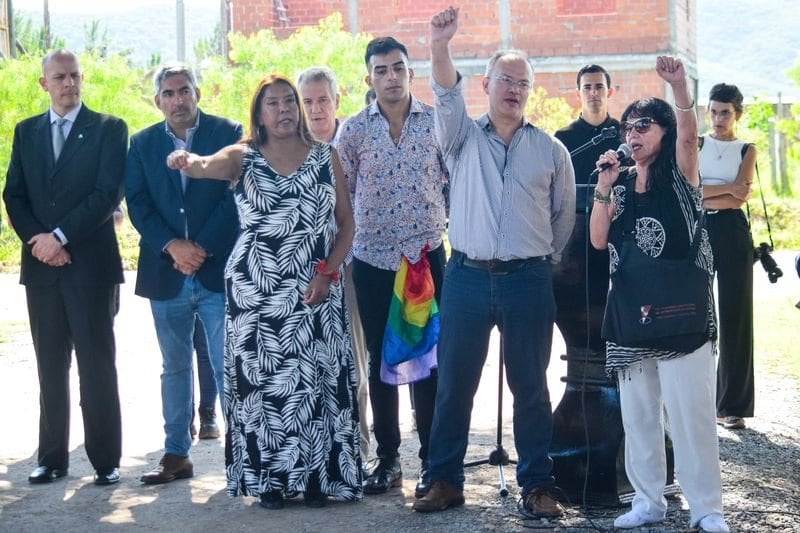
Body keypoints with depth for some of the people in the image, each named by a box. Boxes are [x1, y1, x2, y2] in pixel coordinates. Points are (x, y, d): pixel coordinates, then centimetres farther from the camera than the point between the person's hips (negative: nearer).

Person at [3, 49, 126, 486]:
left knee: (97, 366, -1)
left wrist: (60, 236, -14)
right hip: (41, 265, 4)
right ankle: (52, 458, 15)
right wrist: (36, 239, -7)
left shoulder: (108, 129, 0)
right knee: (50, 367, 8)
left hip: (90, 264, -4)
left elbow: (109, 192, -10)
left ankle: (105, 461, 4)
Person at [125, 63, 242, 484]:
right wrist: (172, 246, -13)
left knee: (228, 368, -4)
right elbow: (137, 204, 2)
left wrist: (202, 247, -12)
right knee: (174, 368, 11)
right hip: (166, 273, 3)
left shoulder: (228, 133, 1)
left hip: (218, 270, -3)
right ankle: (176, 454, 18)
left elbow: (236, 196, -6)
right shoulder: (142, 144, 9)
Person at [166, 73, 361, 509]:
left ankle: (318, 475, 10)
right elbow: (206, 166, -19)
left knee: (315, 379, 1)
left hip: (317, 290, 1)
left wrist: (328, 272, -7)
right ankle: (269, 478, 8)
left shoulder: (326, 156, 6)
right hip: (256, 291, -1)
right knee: (262, 379, 0)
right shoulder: (243, 156, 2)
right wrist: (188, 161, -43)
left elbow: (346, 221, 6)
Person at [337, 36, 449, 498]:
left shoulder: (437, 122, 0)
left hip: (427, 255, -1)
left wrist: (441, 220, -2)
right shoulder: (354, 129, 2)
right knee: (380, 360, 7)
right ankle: (388, 458, 16)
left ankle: (431, 461, 8)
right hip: (373, 260, 1)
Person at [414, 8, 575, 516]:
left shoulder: (551, 150, 7)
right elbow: (447, 95, -14)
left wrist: (543, 262, 11)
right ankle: (446, 481, 13)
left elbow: (564, 215, 13)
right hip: (467, 277, 0)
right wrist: (440, 47, -31)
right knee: (454, 384, 4)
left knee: (530, 386, 4)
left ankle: (537, 485, 11)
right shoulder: (463, 136, 6)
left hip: (528, 280, 0)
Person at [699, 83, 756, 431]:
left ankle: (732, 405, 6)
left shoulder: (746, 151, 9)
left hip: (732, 235, 0)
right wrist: (727, 187, -9)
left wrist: (702, 196, -8)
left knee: (735, 317, 0)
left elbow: (740, 197, -7)